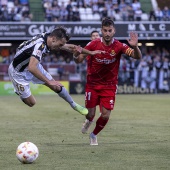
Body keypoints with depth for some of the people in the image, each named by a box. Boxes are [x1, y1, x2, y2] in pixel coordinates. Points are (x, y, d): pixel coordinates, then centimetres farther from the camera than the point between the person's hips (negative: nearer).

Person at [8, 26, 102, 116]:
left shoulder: (48, 38, -12)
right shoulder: (39, 45, -38)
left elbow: (69, 47, 4)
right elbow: (32, 68, -50)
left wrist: (90, 52, 0)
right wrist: (49, 81, -46)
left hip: (33, 67, 8)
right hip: (18, 72, -8)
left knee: (57, 86, 9)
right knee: (31, 103, -4)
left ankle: (74, 105, 30)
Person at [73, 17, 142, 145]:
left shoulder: (119, 46, -14)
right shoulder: (93, 44, -13)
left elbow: (137, 56, -24)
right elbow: (79, 60, -9)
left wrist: (135, 47, -46)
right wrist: (76, 55, -34)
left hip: (109, 86, 0)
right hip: (92, 84, 0)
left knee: (105, 115, -6)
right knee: (90, 114, 1)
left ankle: (94, 134, 25)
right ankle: (89, 121, 42)